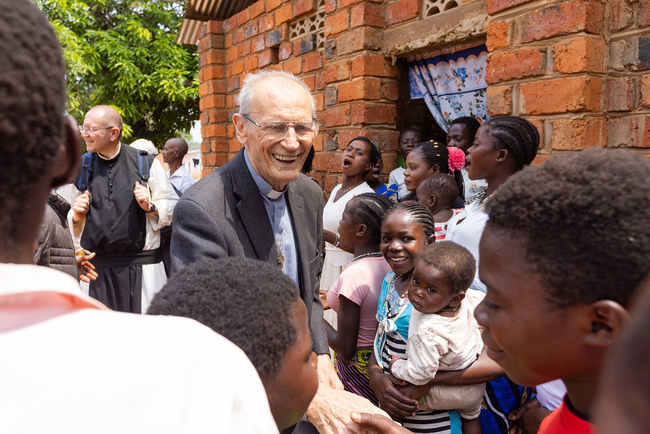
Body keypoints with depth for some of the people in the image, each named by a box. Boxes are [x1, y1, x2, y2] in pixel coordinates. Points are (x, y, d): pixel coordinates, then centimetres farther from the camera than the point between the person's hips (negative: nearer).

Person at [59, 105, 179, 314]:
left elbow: (172, 207, 5)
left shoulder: (146, 164, 2)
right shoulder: (80, 168, 9)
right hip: (96, 267, 2)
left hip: (142, 266, -2)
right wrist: (76, 216, -3)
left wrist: (150, 207, -13)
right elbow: (63, 217, 18)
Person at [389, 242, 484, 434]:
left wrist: (395, 366, -16)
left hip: (448, 394, -7)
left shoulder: (427, 332, -43)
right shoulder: (470, 300, -23)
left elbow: (419, 375, -36)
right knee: (471, 418, 36)